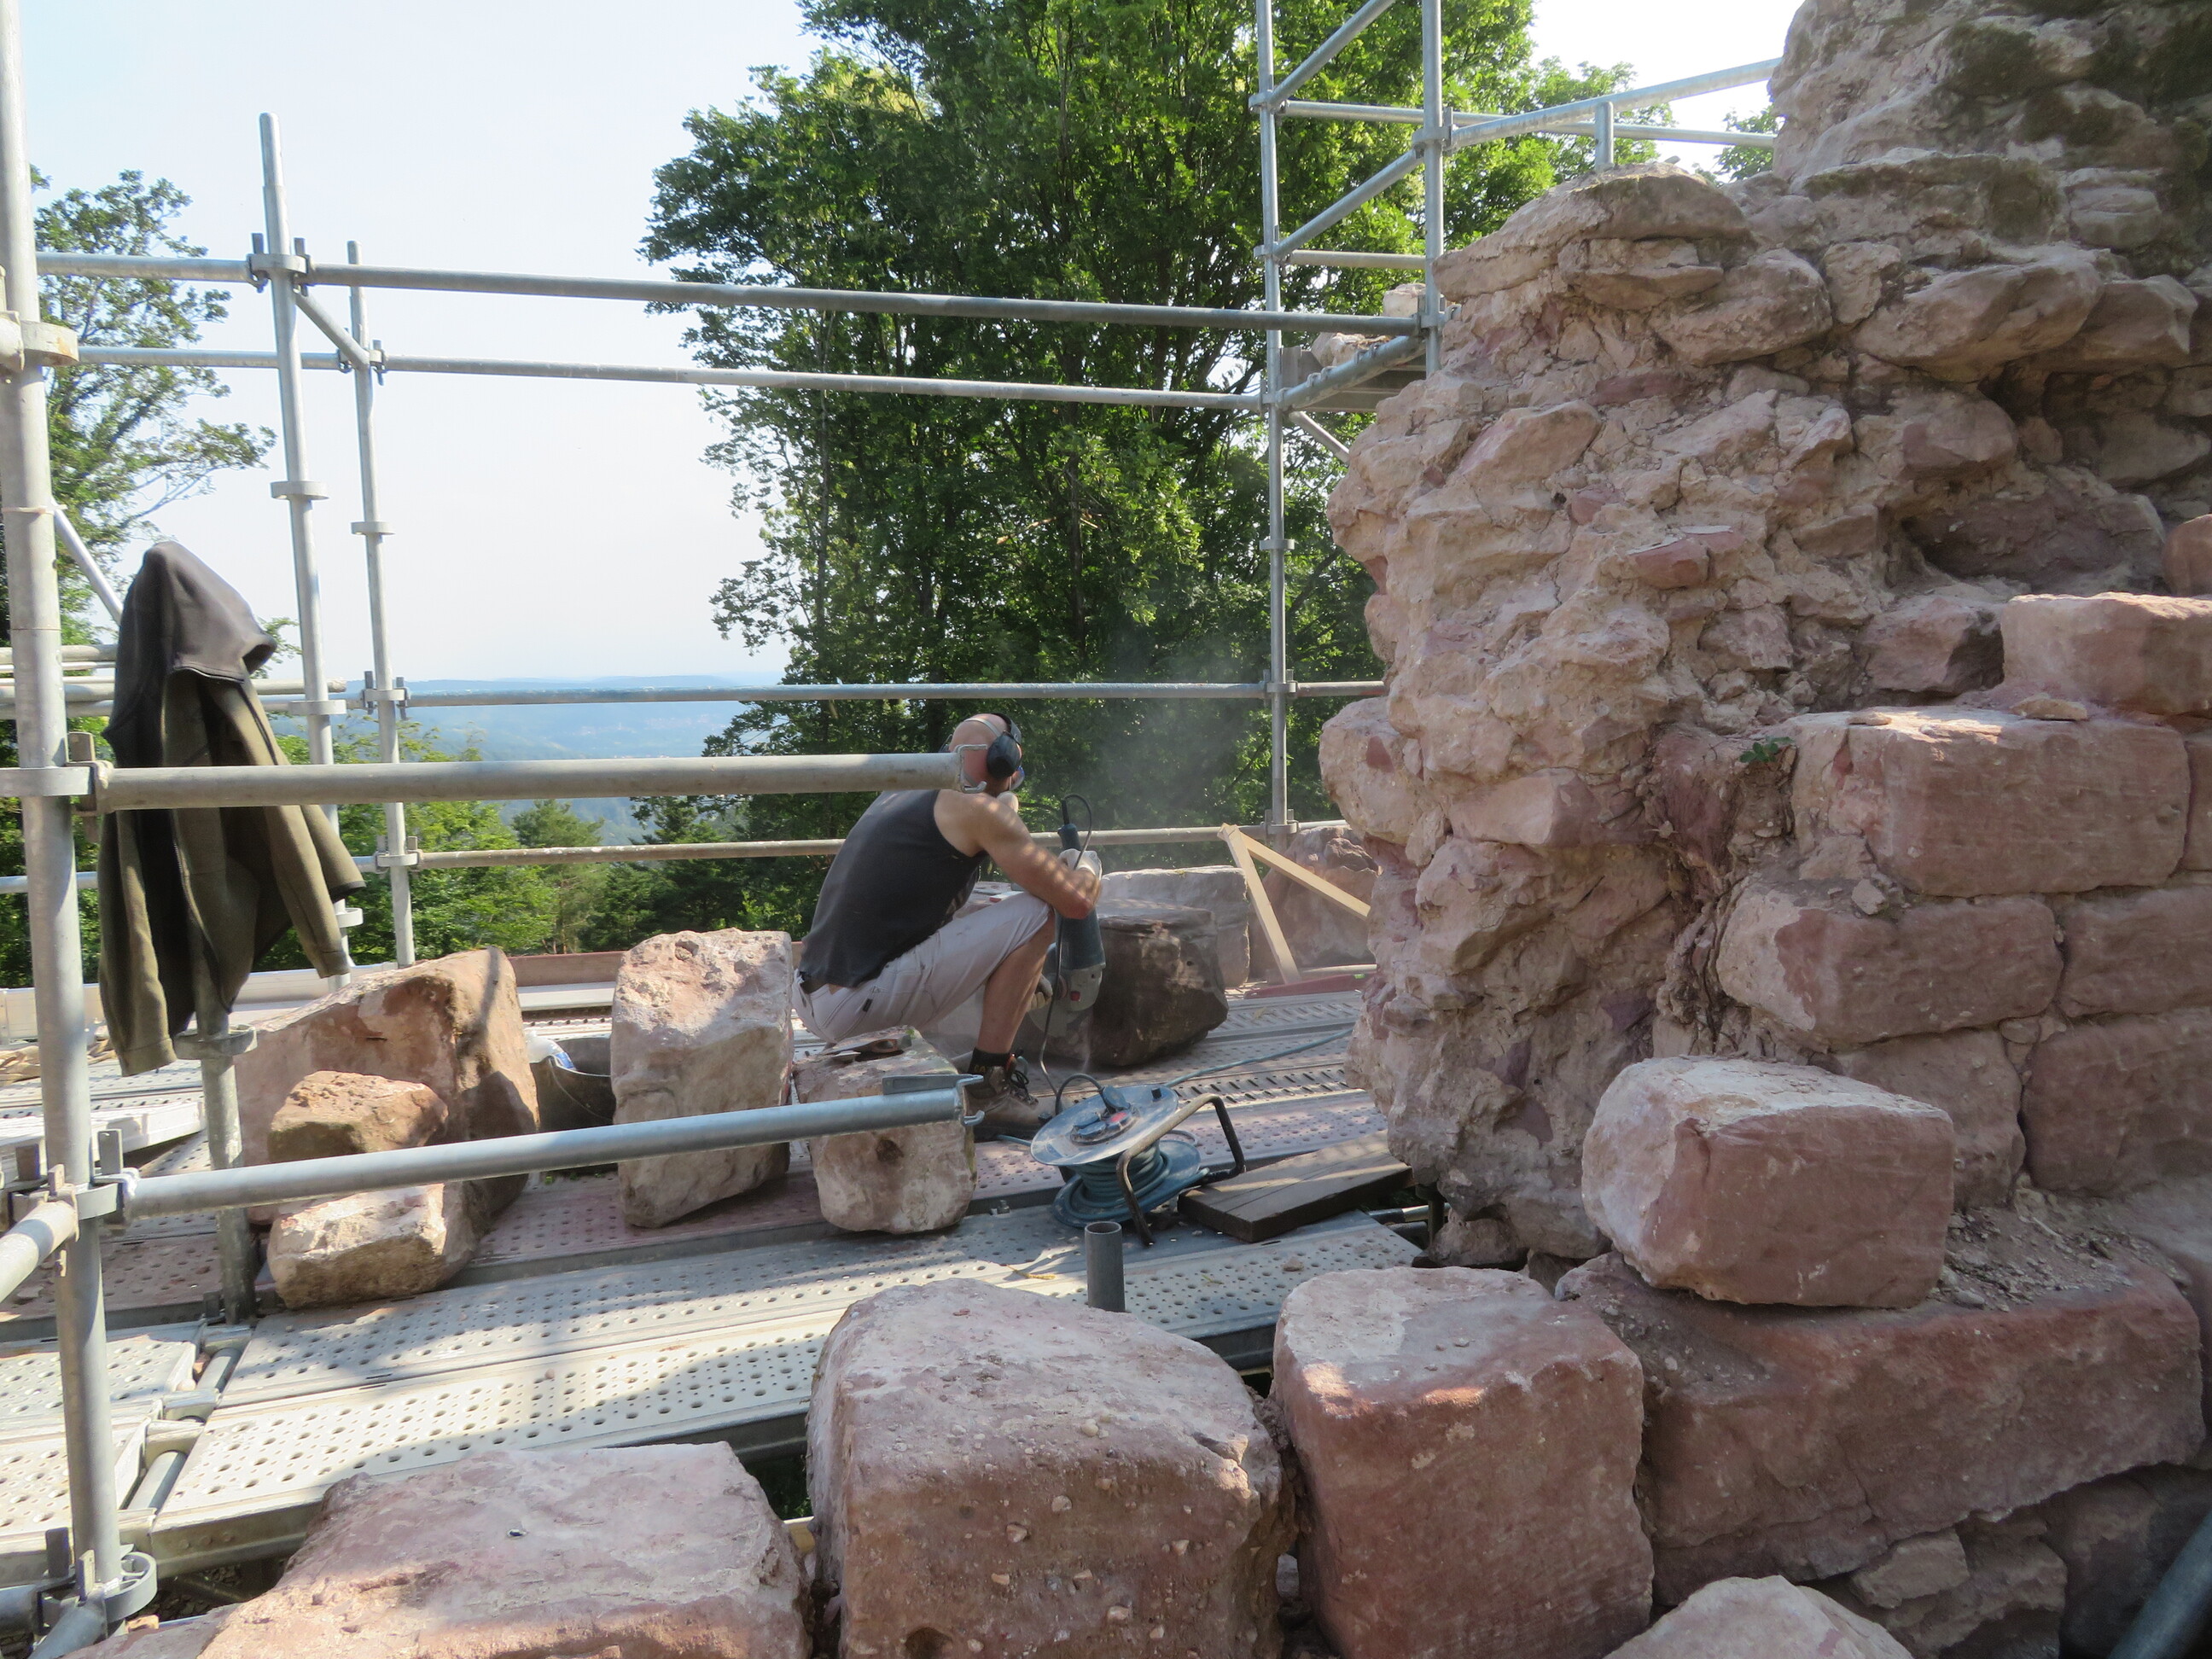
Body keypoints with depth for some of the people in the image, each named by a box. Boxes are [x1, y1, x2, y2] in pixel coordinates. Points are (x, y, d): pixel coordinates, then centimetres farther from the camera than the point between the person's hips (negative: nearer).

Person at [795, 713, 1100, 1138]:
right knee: (1034, 914, -3)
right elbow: (1076, 901, -4)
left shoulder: (902, 795, 19)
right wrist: (1088, 870, 20)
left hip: (813, 1000, 9)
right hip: (860, 1003, -9)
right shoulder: (978, 806, -6)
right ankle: (989, 1085, 1)